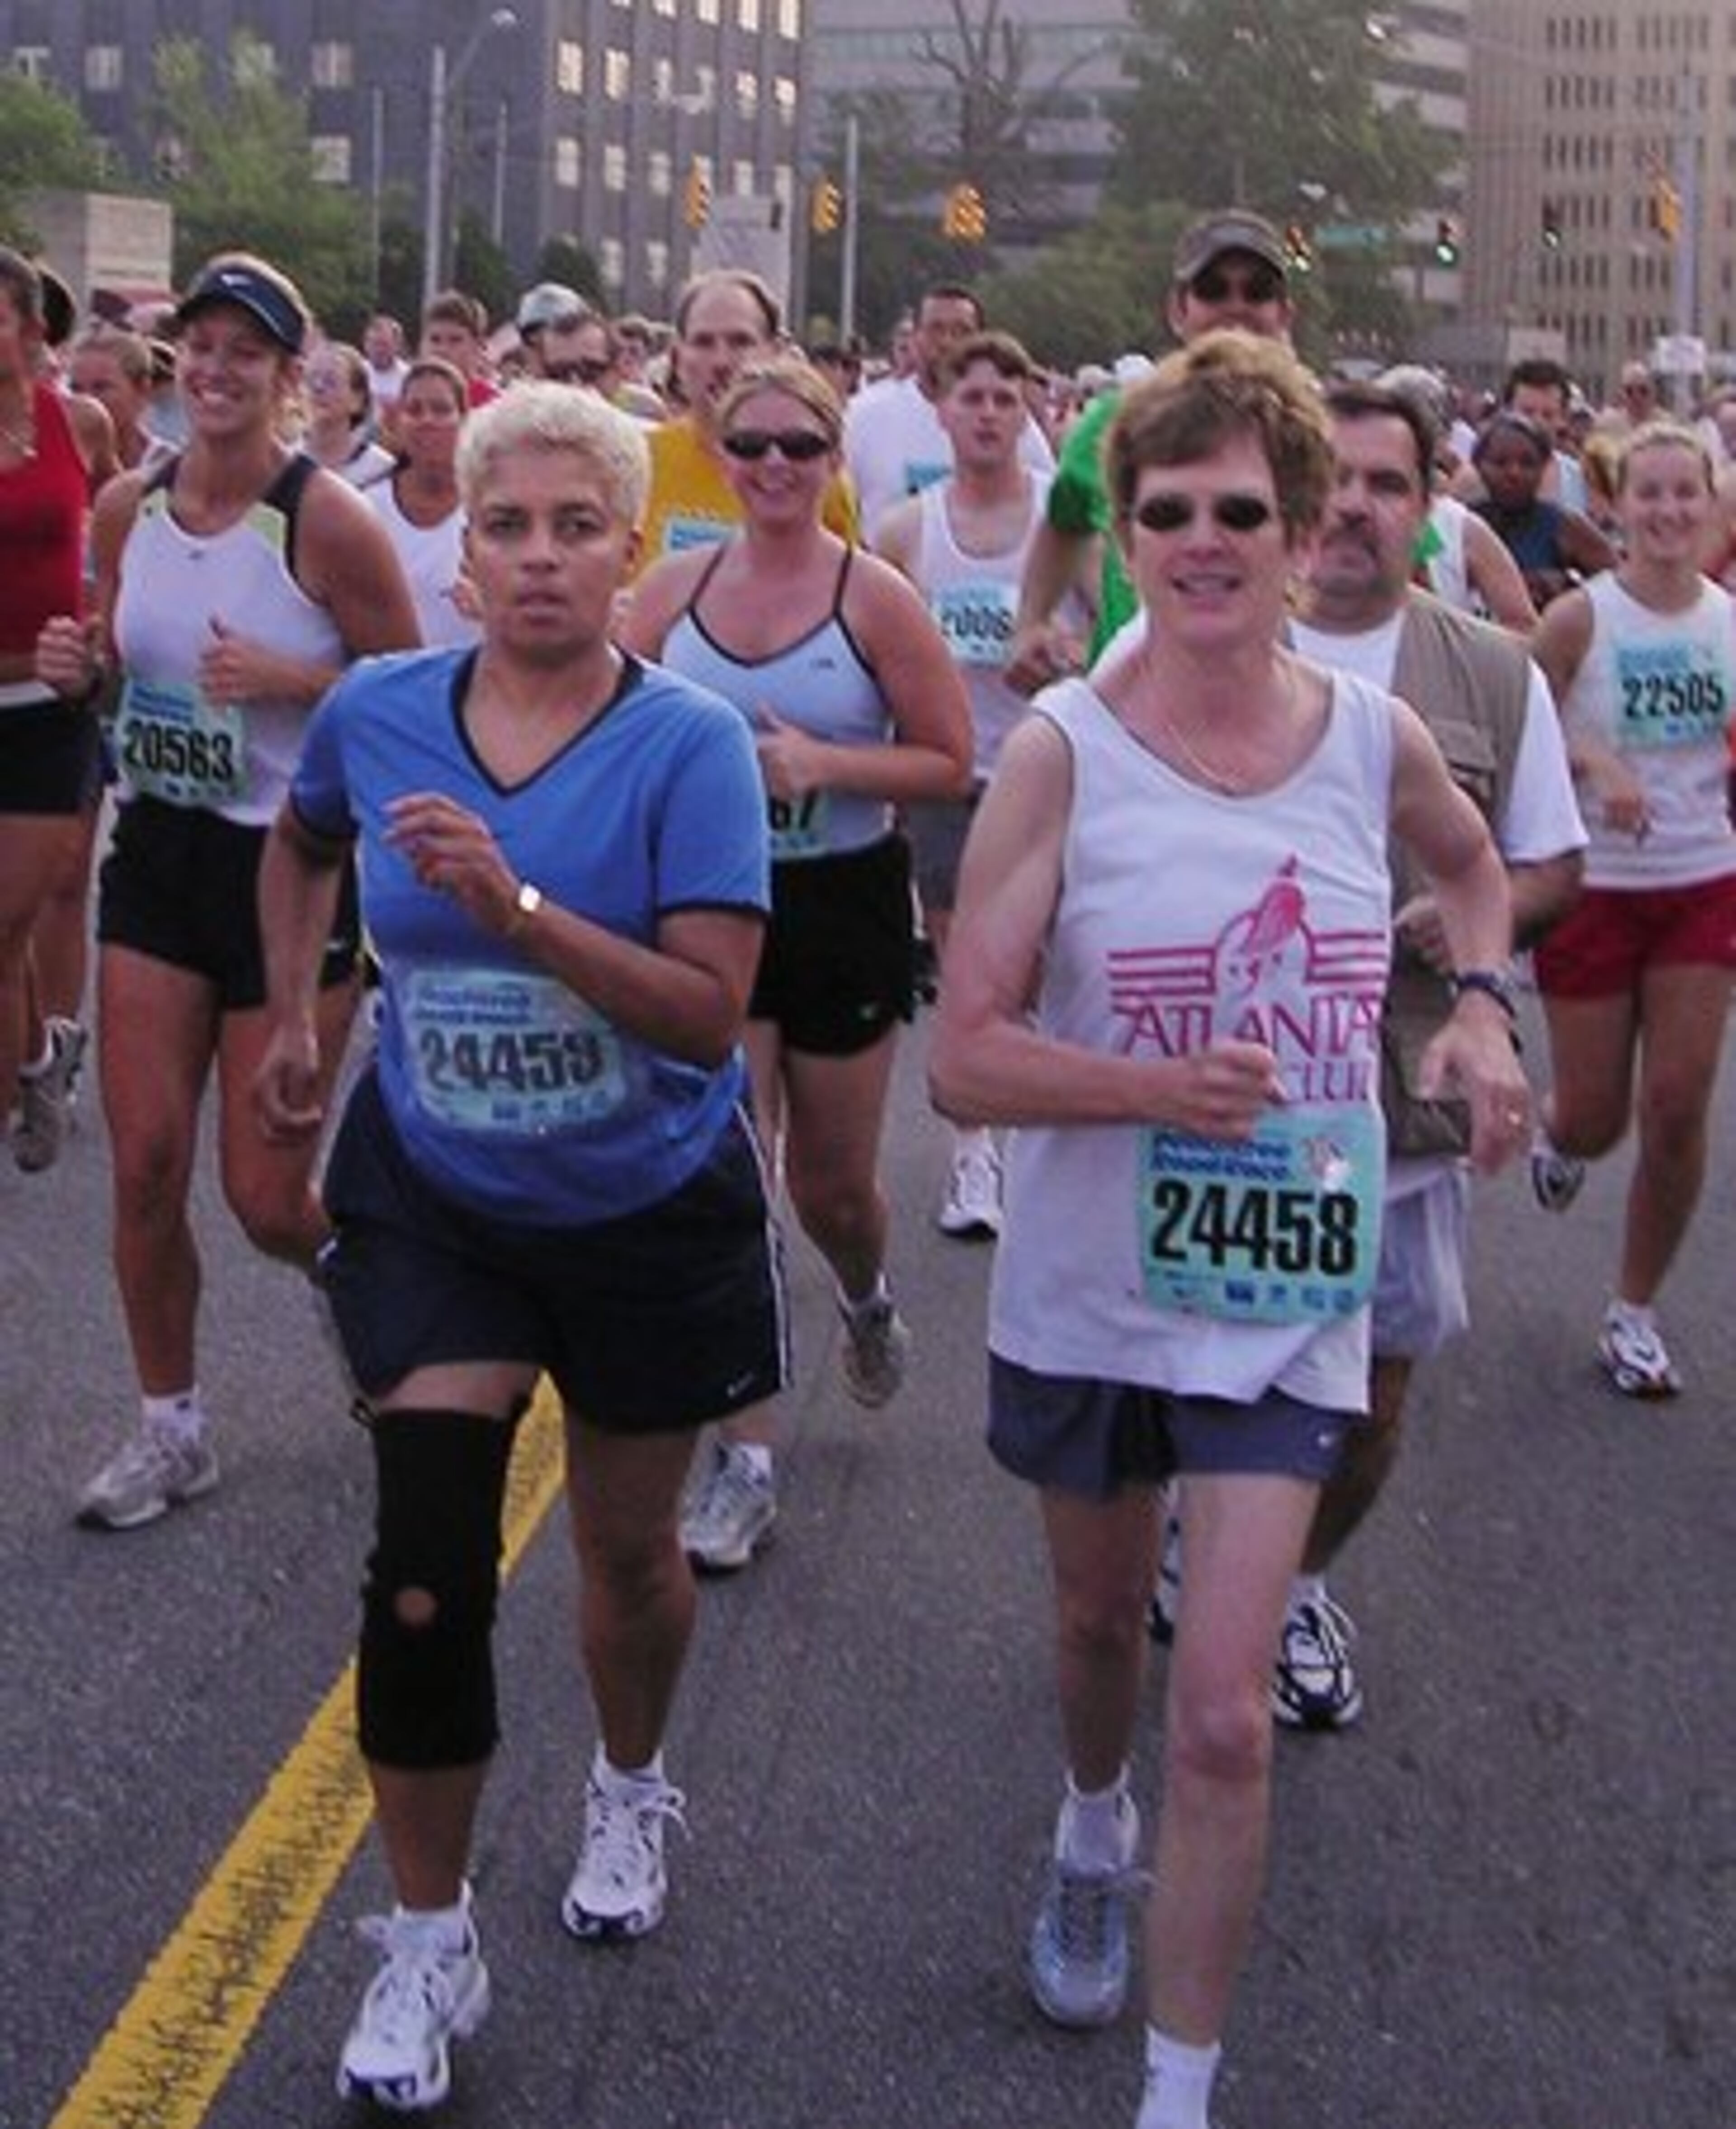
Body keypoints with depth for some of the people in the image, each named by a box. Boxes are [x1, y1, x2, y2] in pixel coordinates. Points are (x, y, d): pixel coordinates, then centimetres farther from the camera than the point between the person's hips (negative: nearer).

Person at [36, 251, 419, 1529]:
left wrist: (289, 679, -23)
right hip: (161, 851, 5)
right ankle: (171, 1430, 21)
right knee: (146, 1164, 4)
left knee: (267, 1195, 0)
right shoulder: (128, 506, 2)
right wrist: (79, 663, -5)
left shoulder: (328, 521, -14)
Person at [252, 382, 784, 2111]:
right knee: (426, 1571, -8)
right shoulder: (378, 713, -8)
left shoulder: (688, 743, -19)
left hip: (648, 1210, -1)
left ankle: (630, 1792, 48)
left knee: (628, 1551, 17)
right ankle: (426, 1948, 10)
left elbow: (711, 1011, -27)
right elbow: (301, 842, 16)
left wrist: (516, 906, -35)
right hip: (435, 1197, 1)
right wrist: (293, 1014, 12)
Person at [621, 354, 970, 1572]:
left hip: (844, 907, -2)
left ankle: (868, 1296, 51)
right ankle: (745, 1463, 3)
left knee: (832, 1184, 13)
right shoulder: (675, 588, 0)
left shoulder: (874, 597, -9)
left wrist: (821, 762, -21)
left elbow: (950, 763, -8)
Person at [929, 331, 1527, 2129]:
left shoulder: (1373, 739, -5)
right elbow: (964, 1056, -17)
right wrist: (1163, 1085, -32)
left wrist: (1478, 1007, 2)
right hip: (1087, 1286, 0)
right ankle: (1092, 1839, 57)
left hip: (1289, 1294, 0)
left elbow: (1470, 862, 20)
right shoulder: (1063, 751, -14)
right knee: (1099, 1617, 23)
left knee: (1223, 1714, -7)